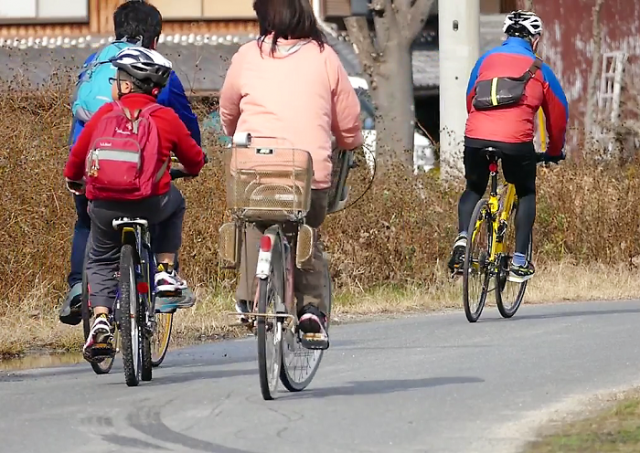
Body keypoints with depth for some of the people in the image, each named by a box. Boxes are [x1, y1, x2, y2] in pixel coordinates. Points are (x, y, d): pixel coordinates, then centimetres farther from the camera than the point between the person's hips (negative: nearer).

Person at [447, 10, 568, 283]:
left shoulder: (486, 60, 20)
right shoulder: (539, 69, 15)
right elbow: (558, 114, 21)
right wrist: (554, 151, 37)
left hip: (476, 137, 2)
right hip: (517, 140, -2)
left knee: (473, 190, 26)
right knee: (526, 194, 22)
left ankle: (462, 238, -1)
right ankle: (519, 262, 13)